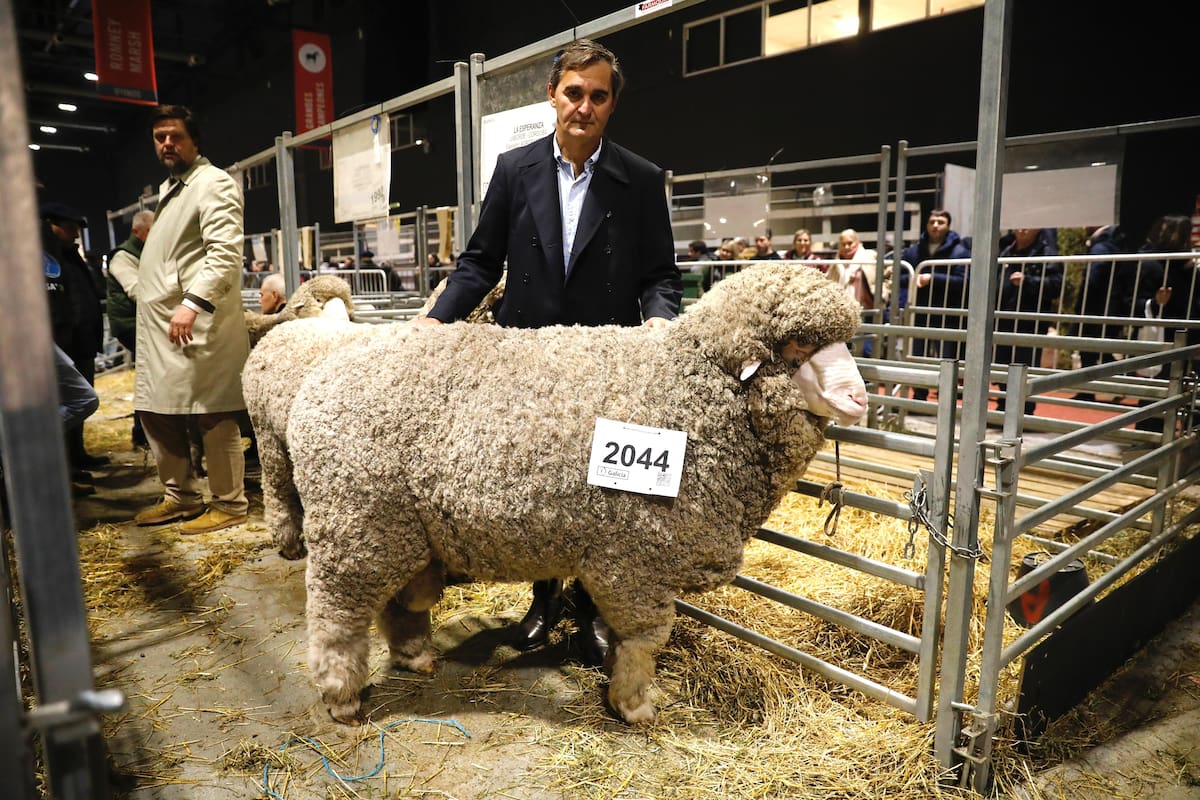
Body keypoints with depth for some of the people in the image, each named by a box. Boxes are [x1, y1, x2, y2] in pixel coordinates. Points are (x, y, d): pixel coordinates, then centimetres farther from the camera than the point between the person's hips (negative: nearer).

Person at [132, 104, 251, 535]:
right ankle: (181, 496, 26)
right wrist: (146, 287, 20)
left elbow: (225, 252, -19)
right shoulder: (169, 187, 22)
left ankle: (229, 505, 6)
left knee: (214, 418, -4)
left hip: (198, 322, -10)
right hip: (159, 324, 10)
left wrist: (193, 302, -26)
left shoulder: (213, 183, -7)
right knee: (156, 411, 14)